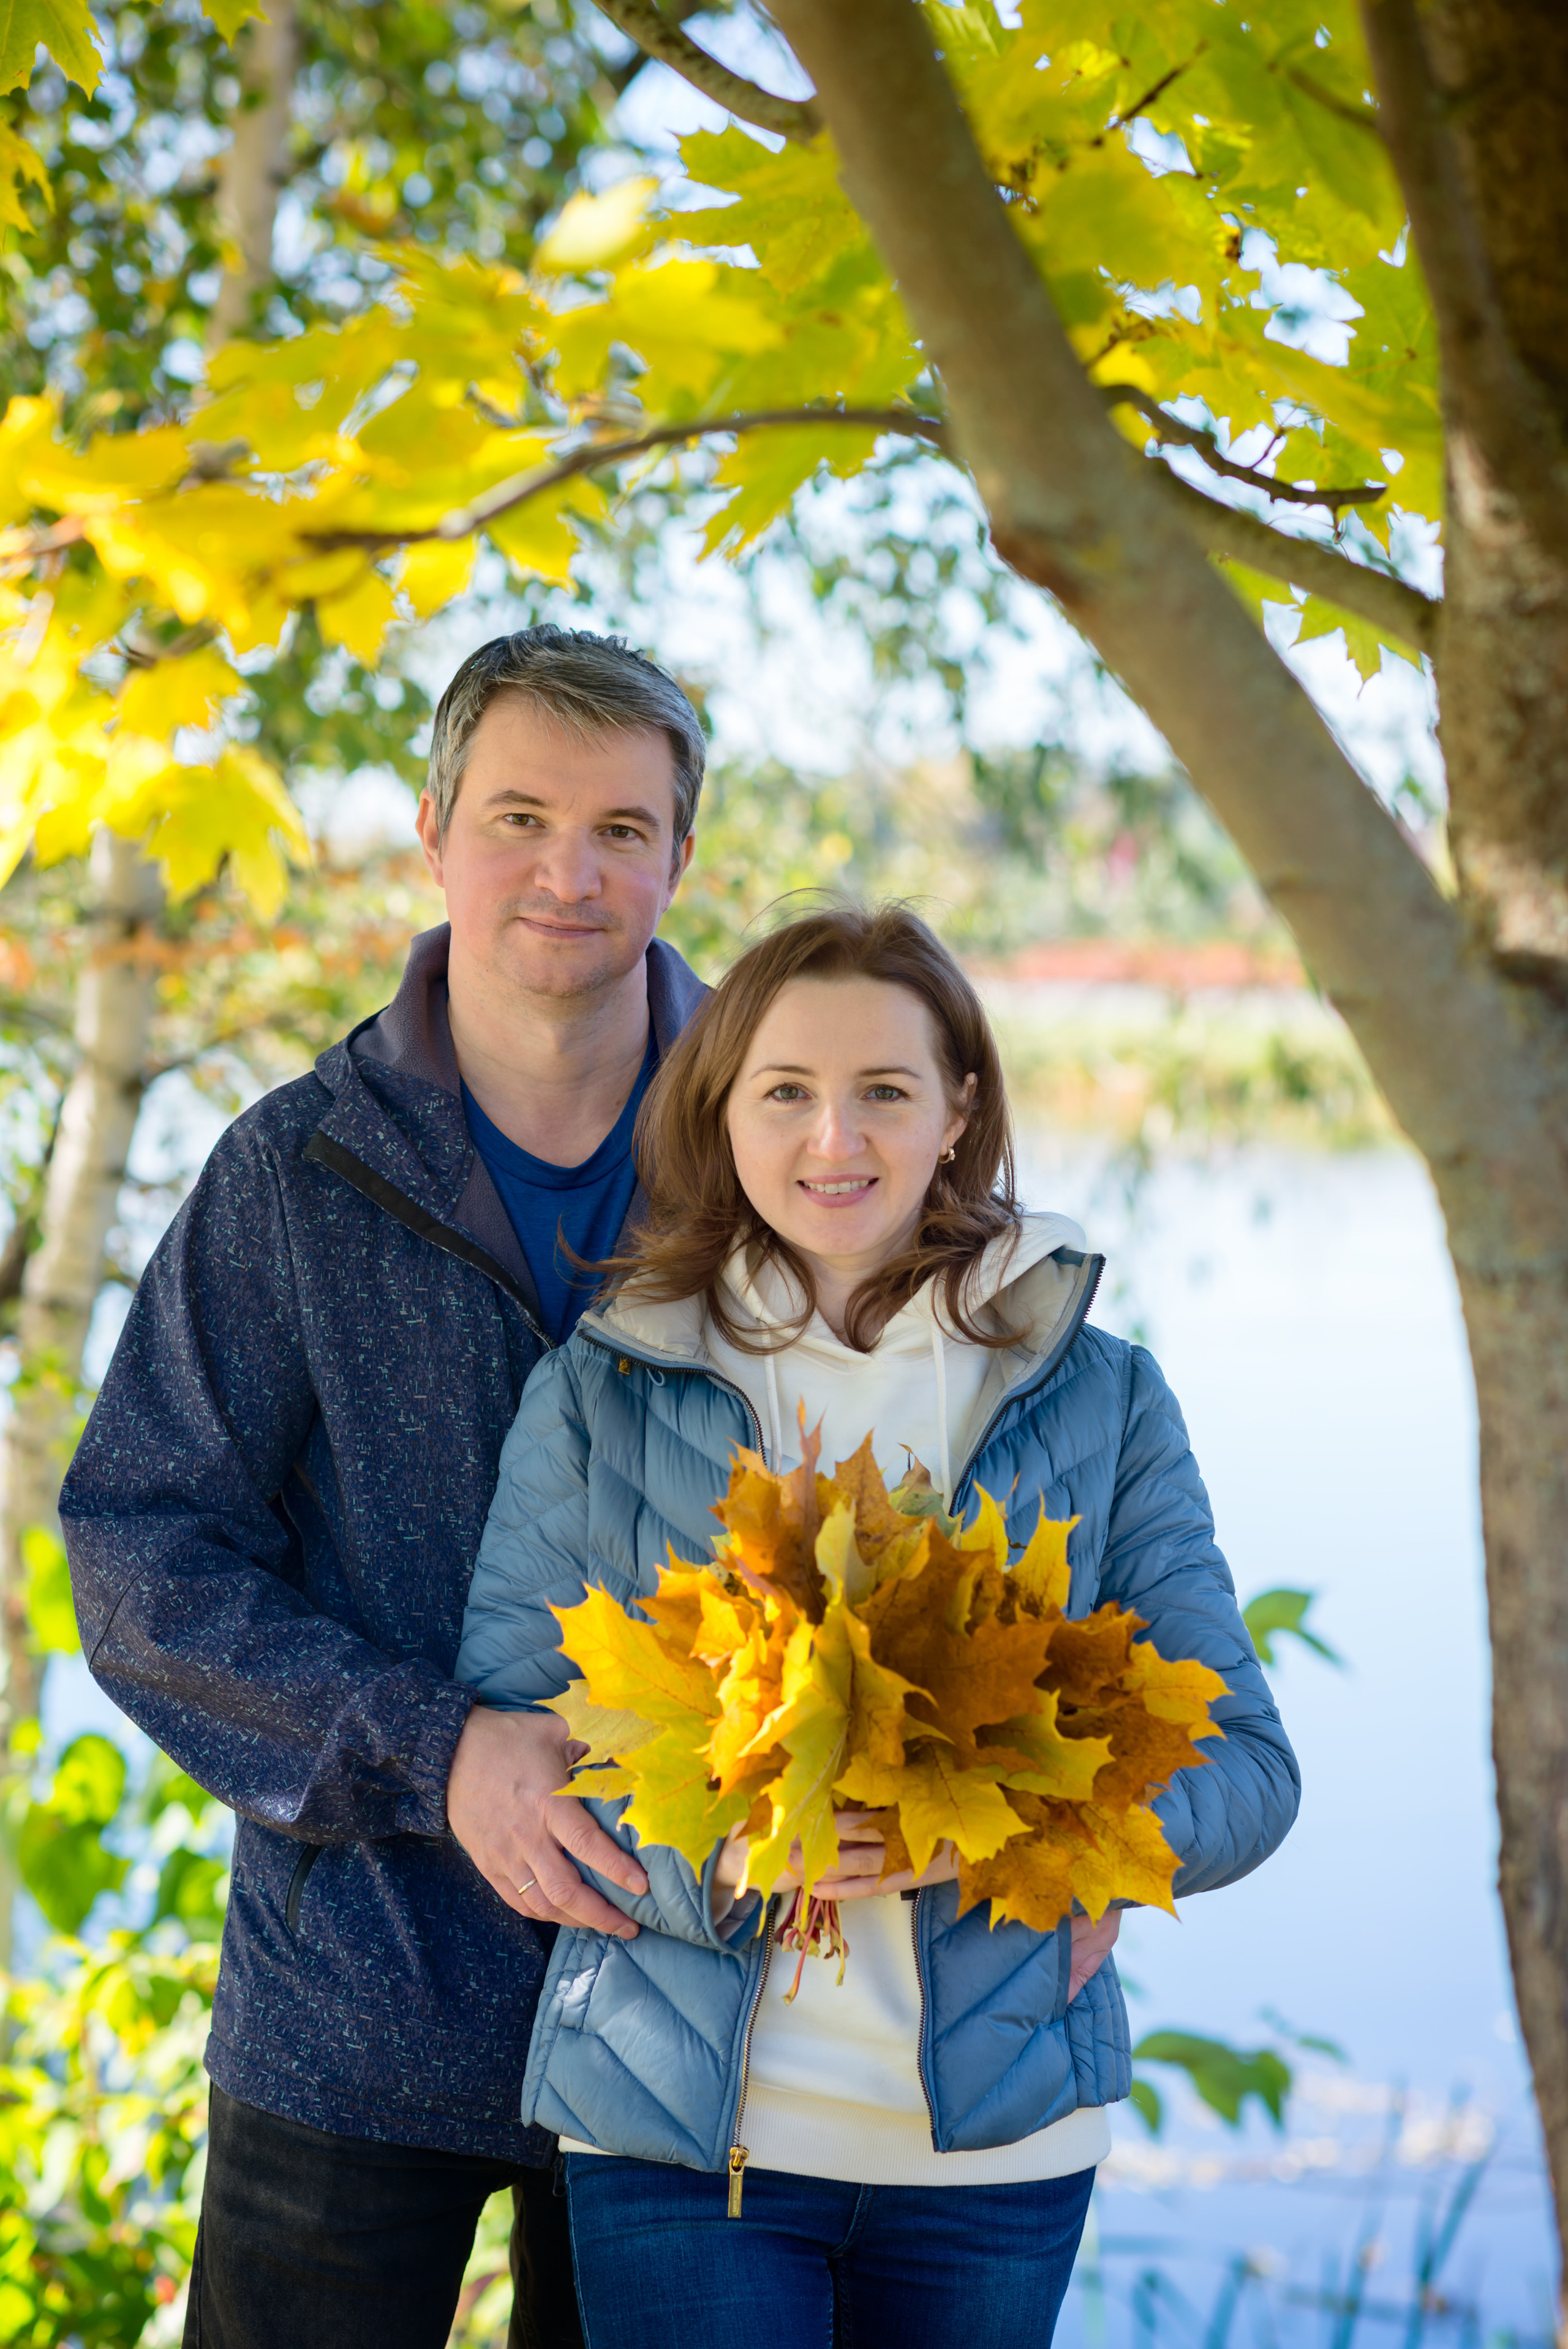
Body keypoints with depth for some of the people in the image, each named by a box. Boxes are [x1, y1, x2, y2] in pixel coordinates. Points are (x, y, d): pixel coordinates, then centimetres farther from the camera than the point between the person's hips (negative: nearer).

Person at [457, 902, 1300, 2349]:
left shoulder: (1099, 1400, 3)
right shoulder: (600, 1393, 0)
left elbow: (1244, 1769, 1)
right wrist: (711, 1858, -19)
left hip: (1000, 2140, 2)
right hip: (681, 2125, -1)